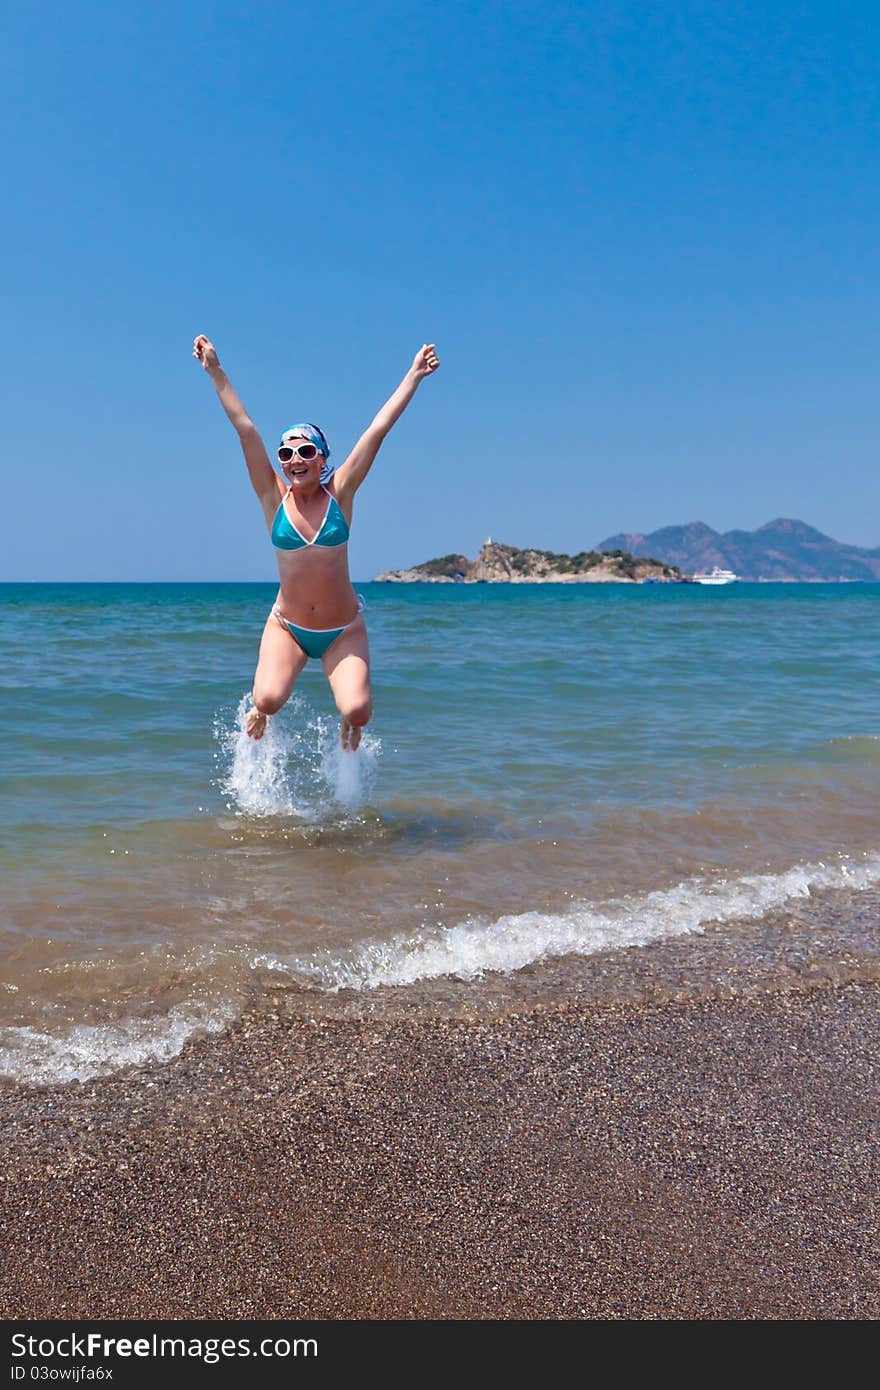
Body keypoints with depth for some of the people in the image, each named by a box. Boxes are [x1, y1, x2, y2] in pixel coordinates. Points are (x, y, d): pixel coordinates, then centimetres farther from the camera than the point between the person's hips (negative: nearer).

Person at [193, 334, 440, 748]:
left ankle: (347, 726, 24)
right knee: (268, 699, -22)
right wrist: (215, 371, -7)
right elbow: (245, 429, -7)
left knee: (357, 709, -16)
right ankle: (259, 712, 18)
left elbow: (377, 430, -7)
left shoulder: (339, 494, -4)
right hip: (287, 627, 0)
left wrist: (414, 375, -5)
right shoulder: (275, 498, -3)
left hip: (344, 630, 0)